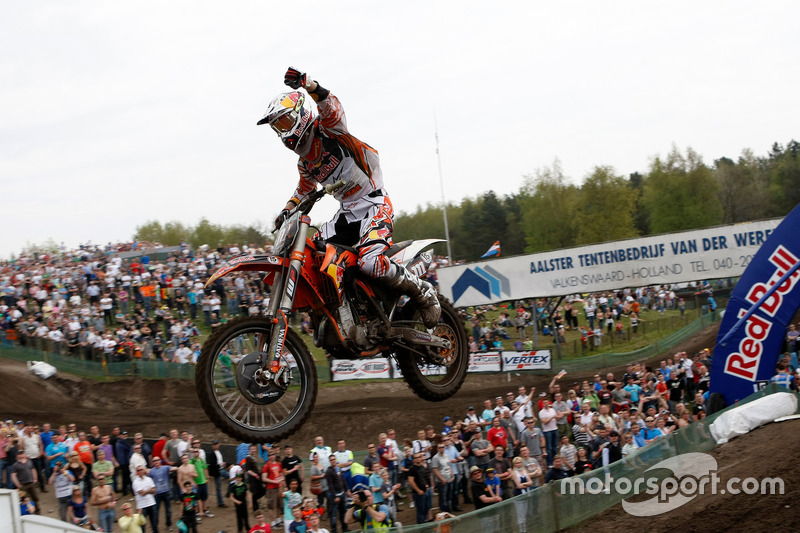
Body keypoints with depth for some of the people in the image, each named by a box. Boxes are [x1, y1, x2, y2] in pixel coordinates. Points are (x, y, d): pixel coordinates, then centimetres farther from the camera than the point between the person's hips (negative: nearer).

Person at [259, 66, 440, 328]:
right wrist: (287, 209, 20)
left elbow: (331, 105, -29)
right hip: (347, 214, 9)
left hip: (375, 205, -9)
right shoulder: (304, 161, 18)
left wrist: (307, 84, -49)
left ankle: (423, 291, -7)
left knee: (371, 263, -30)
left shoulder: (327, 129, -6)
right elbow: (304, 188, 38)